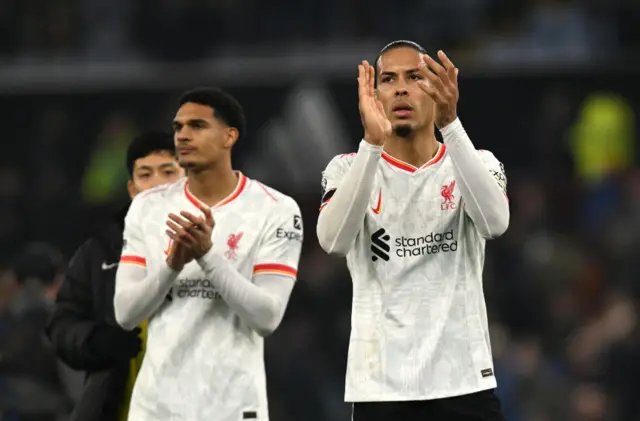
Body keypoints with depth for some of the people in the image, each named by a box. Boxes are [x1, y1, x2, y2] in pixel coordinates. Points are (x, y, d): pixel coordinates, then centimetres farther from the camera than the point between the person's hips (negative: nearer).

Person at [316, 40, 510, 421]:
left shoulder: (479, 164, 6)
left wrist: (450, 122, -28)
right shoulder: (350, 169, 5)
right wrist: (372, 142, -29)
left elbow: (495, 222, -18)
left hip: (465, 387, 1)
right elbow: (333, 240, -17)